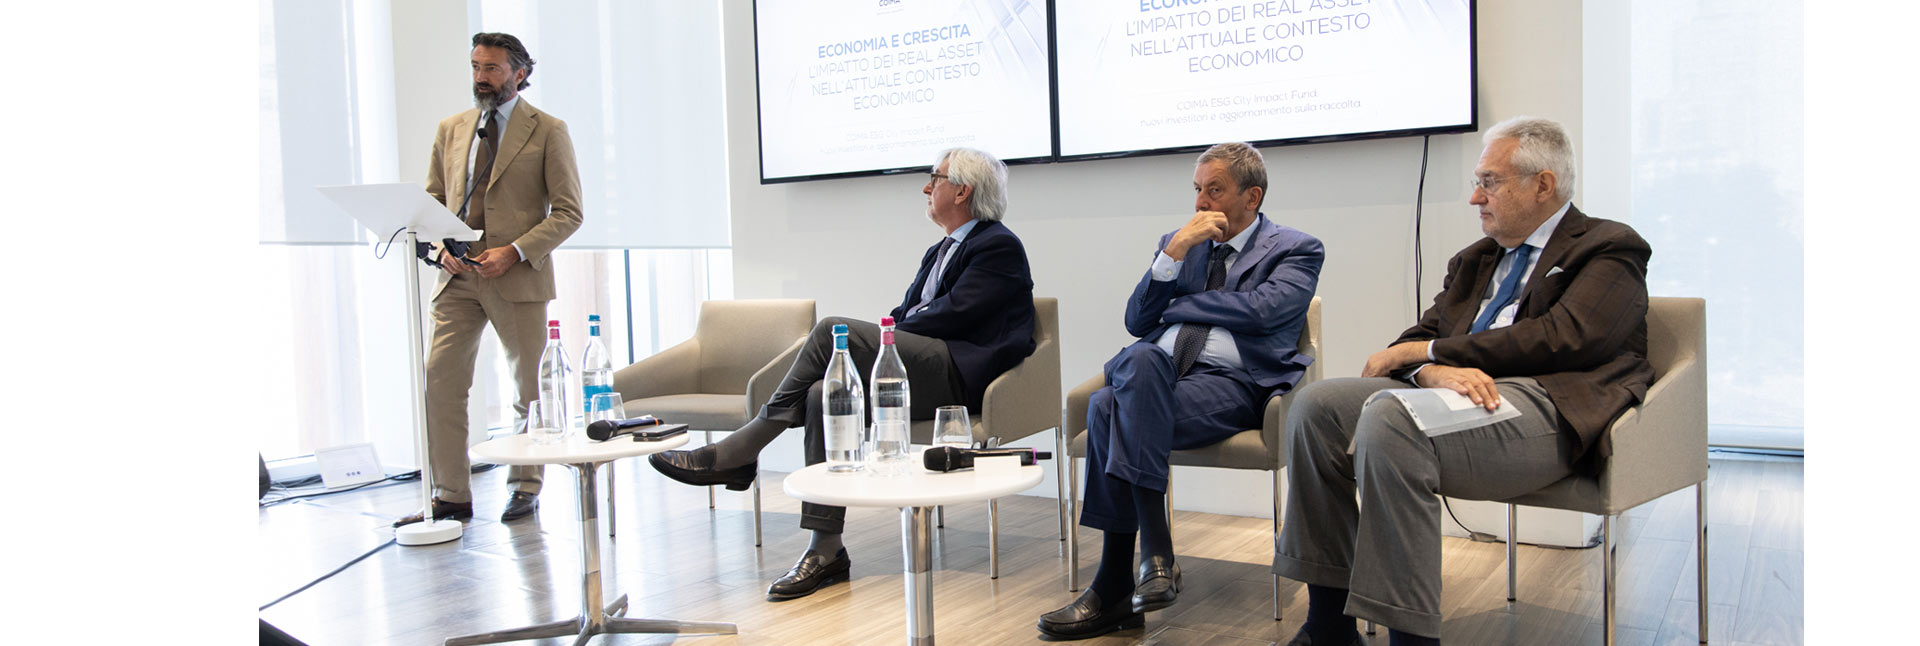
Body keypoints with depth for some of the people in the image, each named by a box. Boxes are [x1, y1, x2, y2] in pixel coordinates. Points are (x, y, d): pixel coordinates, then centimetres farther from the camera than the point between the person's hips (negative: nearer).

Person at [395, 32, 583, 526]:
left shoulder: (548, 131, 1)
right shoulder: (450, 130, 14)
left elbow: (568, 212, -4)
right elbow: (431, 201, 18)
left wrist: (514, 252, -15)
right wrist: (441, 248, -2)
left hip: (518, 277, -4)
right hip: (457, 278, 4)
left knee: (530, 387, 5)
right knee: (439, 382, -3)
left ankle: (525, 488, 21)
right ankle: (450, 496, 6)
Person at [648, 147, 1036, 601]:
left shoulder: (998, 247, -1)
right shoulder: (941, 252, 28)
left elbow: (952, 315, -11)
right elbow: (905, 317, 21)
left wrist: (889, 333, -3)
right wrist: (874, 341, 0)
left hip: (961, 373, -8)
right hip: (921, 371, 8)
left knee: (833, 330, -23)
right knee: (824, 393, -19)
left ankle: (735, 455, -18)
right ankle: (826, 550, -19)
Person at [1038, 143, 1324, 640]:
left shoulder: (1296, 250, 11)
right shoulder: (1177, 243, 24)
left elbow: (1261, 310, -9)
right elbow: (1137, 322, 12)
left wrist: (1175, 306, 2)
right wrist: (1174, 252, 0)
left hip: (1230, 381, -4)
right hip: (1154, 374, 5)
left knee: (1111, 411, -31)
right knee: (1141, 358, -34)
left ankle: (1115, 585, -26)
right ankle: (1155, 552, -32)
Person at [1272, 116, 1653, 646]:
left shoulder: (1610, 249, 7)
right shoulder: (1474, 260, 28)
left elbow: (1563, 338, -10)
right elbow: (1421, 336, 16)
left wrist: (1427, 352, -6)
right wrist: (1436, 371, -12)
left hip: (1545, 405, -7)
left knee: (1389, 417, -33)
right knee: (1316, 404, -14)